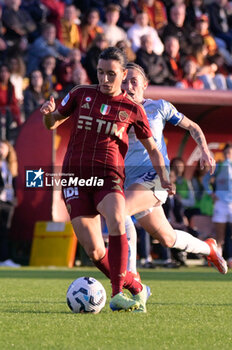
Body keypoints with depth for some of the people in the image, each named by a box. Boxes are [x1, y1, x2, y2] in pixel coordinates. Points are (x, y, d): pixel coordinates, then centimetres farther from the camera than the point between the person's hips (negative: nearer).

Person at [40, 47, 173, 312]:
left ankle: (117, 293, -28)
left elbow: (152, 148, 15)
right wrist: (48, 113, -8)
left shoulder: (132, 109, 5)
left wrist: (163, 178, -1)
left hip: (109, 177, -1)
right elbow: (52, 124, 16)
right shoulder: (81, 95, 8)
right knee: (95, 252, -9)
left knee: (117, 222, -34)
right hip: (75, 177, 1)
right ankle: (136, 289, 13)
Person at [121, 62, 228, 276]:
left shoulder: (159, 107, 4)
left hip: (155, 175, -5)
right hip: (131, 182, 5)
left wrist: (205, 152, 0)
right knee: (168, 239, 14)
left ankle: (130, 273, -30)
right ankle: (208, 248, 42)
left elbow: (192, 127, 14)